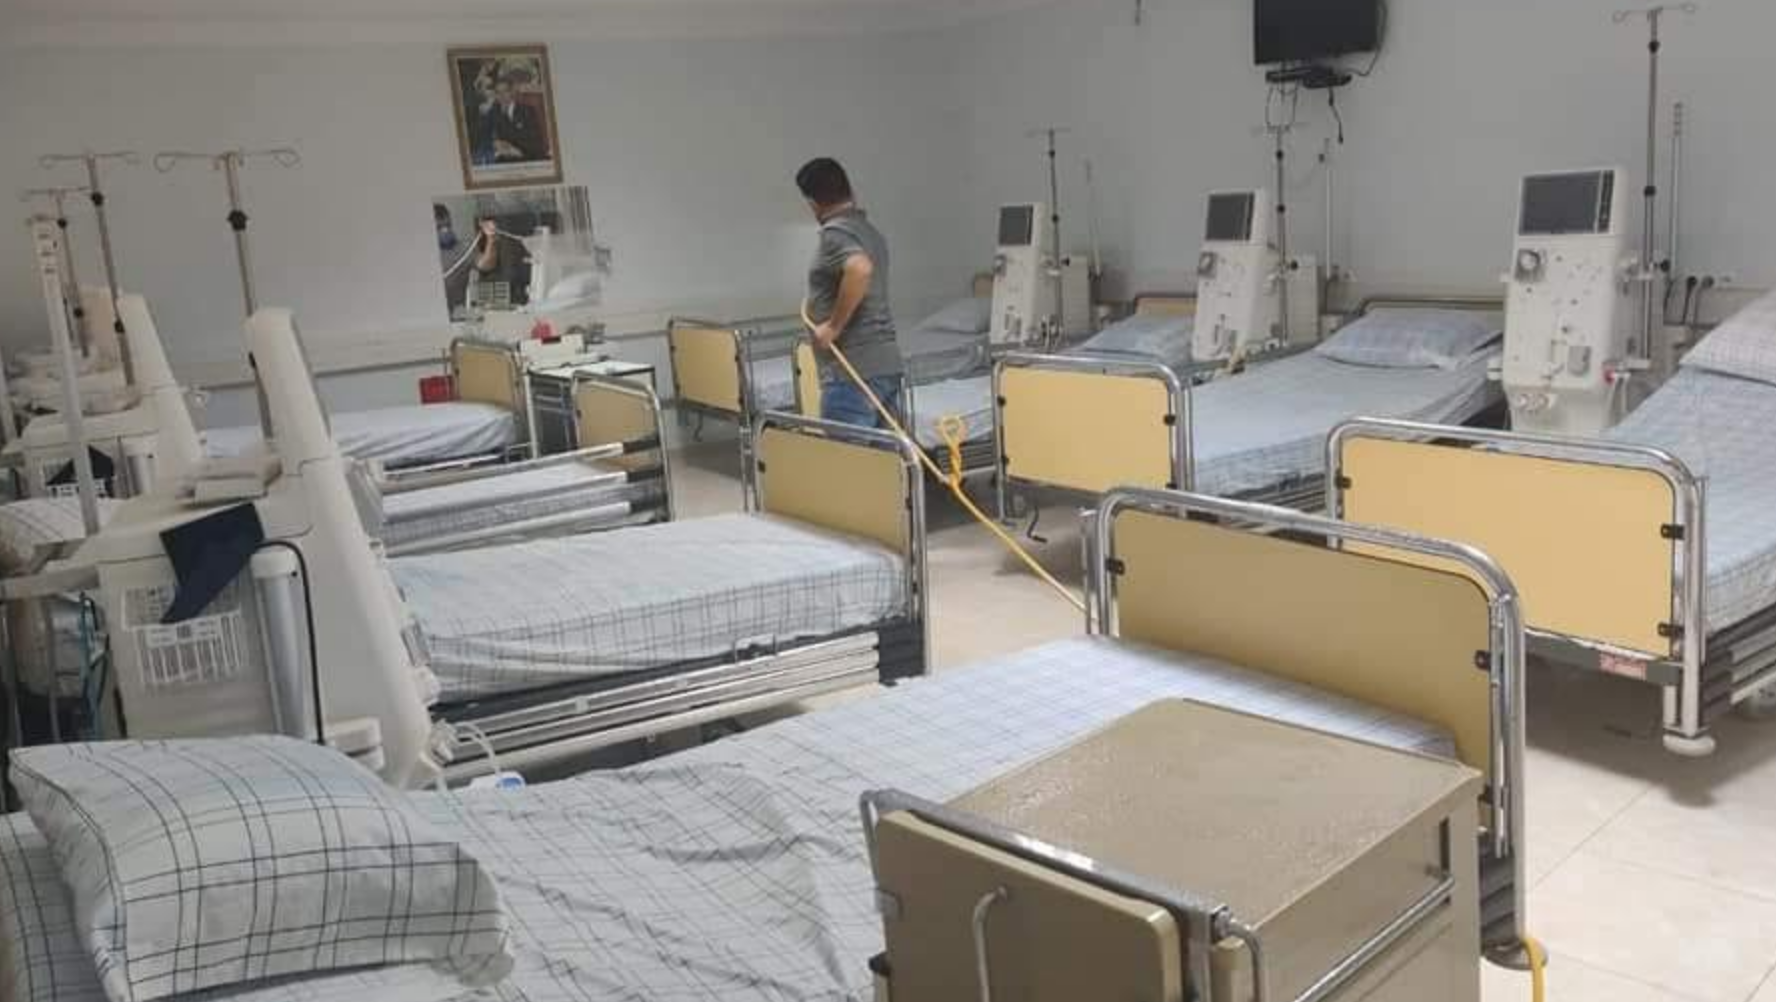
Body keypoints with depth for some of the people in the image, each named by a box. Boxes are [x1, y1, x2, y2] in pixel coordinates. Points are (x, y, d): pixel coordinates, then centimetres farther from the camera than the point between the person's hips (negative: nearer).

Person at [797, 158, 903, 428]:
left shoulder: (834, 232, -10)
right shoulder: (871, 231, 18)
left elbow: (860, 269, -31)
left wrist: (834, 326, -21)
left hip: (852, 371, -9)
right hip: (887, 364, 9)